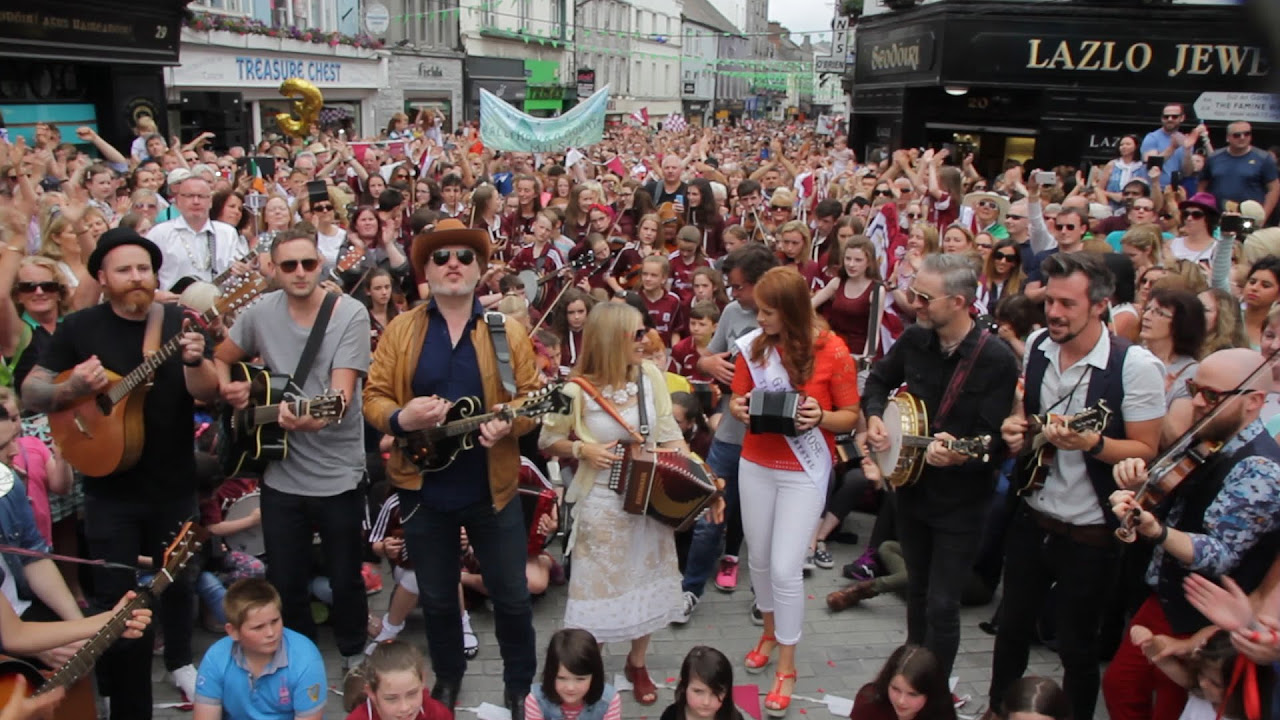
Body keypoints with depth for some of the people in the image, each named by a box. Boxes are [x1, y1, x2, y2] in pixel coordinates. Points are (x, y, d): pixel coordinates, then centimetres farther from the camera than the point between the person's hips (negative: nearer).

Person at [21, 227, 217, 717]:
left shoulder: (178, 322, -5)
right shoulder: (79, 328, -6)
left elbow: (208, 394, -11)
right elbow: (29, 395, -5)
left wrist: (195, 363, -32)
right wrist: (70, 389, -26)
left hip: (174, 487, 1)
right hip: (110, 491, -1)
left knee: (177, 580, 18)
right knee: (117, 598, 3)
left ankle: (180, 662, 44)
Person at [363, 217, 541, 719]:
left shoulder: (508, 331, -2)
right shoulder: (400, 330, 0)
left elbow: (531, 399, -2)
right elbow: (373, 397, 0)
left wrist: (508, 425, -23)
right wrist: (401, 418, -21)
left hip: (492, 489, -1)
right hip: (424, 488, 1)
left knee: (512, 597, 8)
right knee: (436, 598, 17)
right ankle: (447, 679, 39)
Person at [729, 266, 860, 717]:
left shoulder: (833, 351, -14)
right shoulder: (753, 346, -3)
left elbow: (851, 417, -7)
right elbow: (737, 401, 7)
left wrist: (821, 417, -27)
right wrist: (738, 408, -16)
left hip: (804, 473, -4)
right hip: (755, 465, 4)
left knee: (785, 569, -5)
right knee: (759, 559, 15)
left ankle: (787, 667, 13)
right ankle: (770, 632, 41)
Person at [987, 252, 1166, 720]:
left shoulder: (1136, 366, -20)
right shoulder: (1037, 345, -1)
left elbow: (1146, 452, -15)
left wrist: (1091, 443, -31)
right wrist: (1016, 426, -7)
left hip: (1090, 535, -5)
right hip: (1032, 518, 6)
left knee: (1076, 647, 10)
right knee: (1012, 627, 21)